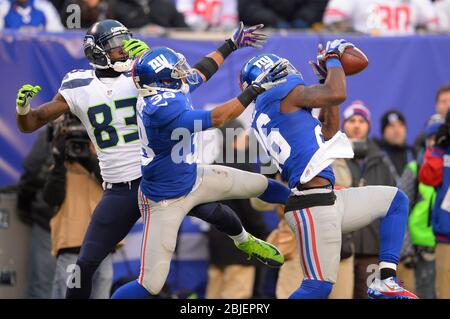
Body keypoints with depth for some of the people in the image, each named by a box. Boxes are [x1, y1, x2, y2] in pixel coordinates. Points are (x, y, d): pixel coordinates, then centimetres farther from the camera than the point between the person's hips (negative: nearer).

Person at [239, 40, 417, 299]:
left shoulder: (261, 121, 22)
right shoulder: (280, 93, -6)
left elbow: (328, 133, 28)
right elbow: (337, 95, -14)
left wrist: (329, 79, 28)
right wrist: (333, 57, 5)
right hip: (313, 204, -10)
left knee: (396, 200, 20)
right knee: (319, 286, -12)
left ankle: (386, 281, 7)